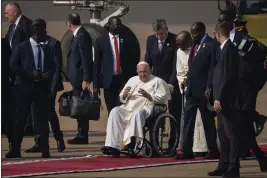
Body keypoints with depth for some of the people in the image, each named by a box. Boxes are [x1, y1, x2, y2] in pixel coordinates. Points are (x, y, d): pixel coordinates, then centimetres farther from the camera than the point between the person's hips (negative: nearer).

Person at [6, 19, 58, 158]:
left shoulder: (47, 49, 12)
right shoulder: (22, 47, 0)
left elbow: (53, 66, 15)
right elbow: (13, 65, -6)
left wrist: (48, 74, -8)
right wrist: (30, 73, -16)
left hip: (42, 88, 4)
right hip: (25, 87, -4)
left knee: (43, 118, 1)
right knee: (20, 119, -2)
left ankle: (45, 150, 2)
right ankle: (15, 150, 1)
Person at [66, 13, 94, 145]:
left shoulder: (82, 36, -16)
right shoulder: (79, 35, 14)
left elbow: (86, 59, -20)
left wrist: (85, 80, -22)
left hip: (80, 78, -10)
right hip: (77, 78, 10)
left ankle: (82, 136, -3)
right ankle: (81, 135, 16)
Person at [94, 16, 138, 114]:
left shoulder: (127, 40, 7)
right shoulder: (101, 41, 5)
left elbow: (133, 61, 8)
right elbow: (96, 63, 5)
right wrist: (96, 84, 0)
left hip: (124, 79, 0)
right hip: (109, 80, 0)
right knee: (111, 110, 2)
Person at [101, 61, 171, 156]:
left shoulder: (157, 81, 13)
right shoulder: (133, 80, 28)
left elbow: (162, 98, -1)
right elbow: (122, 98, 26)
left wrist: (148, 96, -15)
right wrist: (125, 95, 2)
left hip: (145, 108, -5)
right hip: (128, 108, 5)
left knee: (137, 113, -39)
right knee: (115, 111, -23)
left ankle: (132, 144, -53)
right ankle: (113, 146, -33)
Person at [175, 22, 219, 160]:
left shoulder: (211, 45, -10)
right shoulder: (195, 44, 15)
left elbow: (213, 67, -14)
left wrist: (208, 89, -18)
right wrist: (188, 83, 11)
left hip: (203, 90, -8)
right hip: (192, 89, 8)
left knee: (208, 120, 1)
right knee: (188, 119, 3)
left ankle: (213, 151, 9)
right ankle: (187, 151, 4)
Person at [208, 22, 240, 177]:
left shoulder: (229, 49, -16)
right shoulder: (227, 48, 13)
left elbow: (228, 76, -21)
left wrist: (219, 98, -20)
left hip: (225, 100, -10)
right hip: (223, 100, 10)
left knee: (231, 134, -6)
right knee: (223, 134, 14)